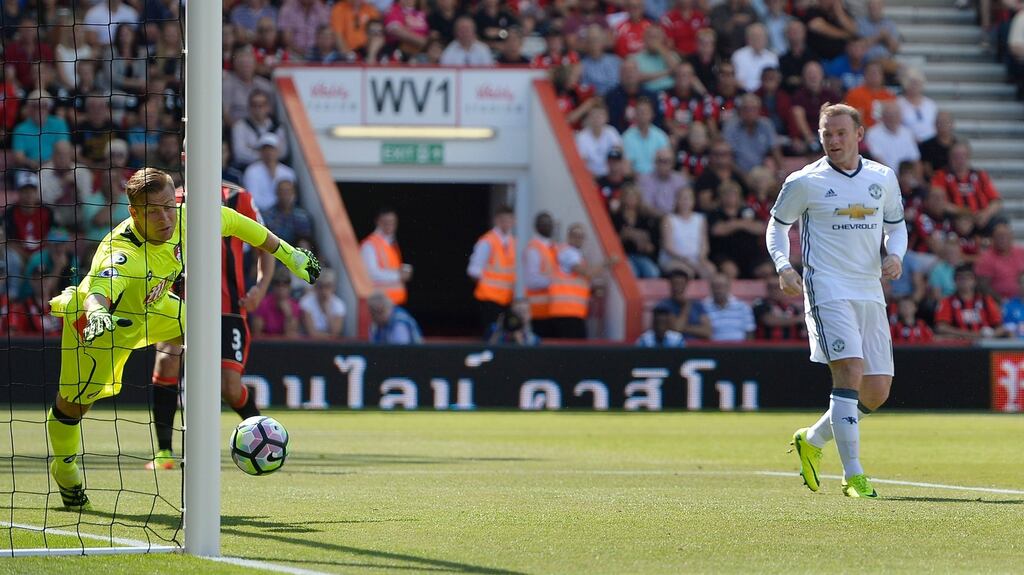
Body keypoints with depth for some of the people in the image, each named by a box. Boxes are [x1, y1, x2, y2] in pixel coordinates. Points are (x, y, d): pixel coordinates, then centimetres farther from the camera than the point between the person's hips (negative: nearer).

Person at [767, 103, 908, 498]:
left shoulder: (884, 179, 10)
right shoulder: (804, 182, -1)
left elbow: (896, 225, 22)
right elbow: (777, 225, 9)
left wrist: (895, 255, 0)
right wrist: (784, 267, -8)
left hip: (870, 294, 5)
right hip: (827, 290, -5)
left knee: (877, 392, 4)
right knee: (850, 372, -21)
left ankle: (812, 440, 28)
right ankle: (852, 476, -18)